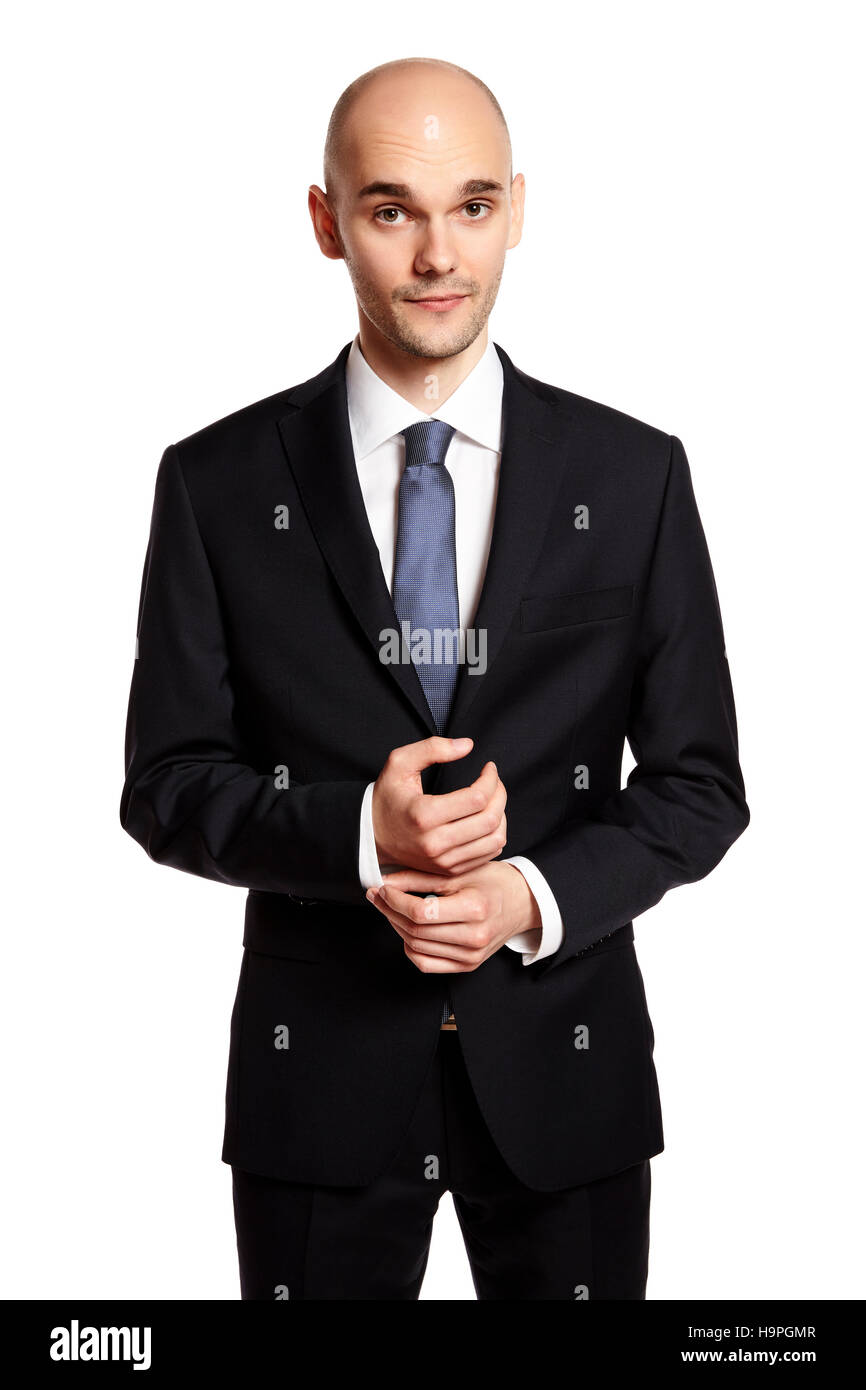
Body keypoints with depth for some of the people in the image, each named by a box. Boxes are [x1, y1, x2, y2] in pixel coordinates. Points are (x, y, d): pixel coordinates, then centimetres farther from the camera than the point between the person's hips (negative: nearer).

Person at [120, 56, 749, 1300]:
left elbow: (699, 785, 1)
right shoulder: (218, 483, -4)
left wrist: (537, 895, -16)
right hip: (319, 1064, 0)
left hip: (561, 1059, 1)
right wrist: (357, 831, -19)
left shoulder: (635, 475, -2)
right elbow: (167, 787, -2)